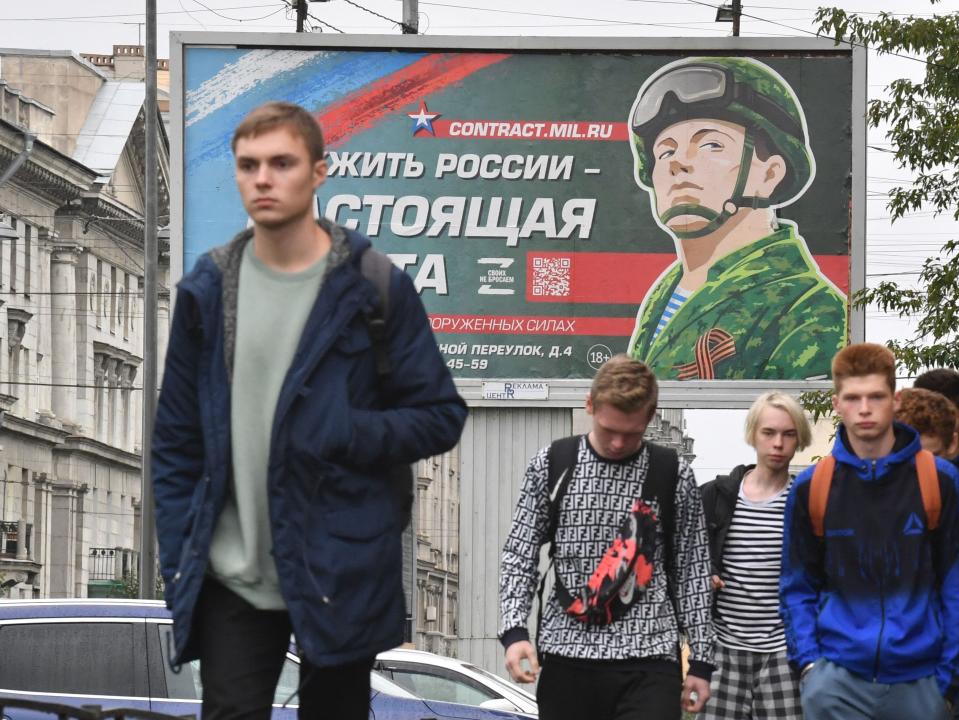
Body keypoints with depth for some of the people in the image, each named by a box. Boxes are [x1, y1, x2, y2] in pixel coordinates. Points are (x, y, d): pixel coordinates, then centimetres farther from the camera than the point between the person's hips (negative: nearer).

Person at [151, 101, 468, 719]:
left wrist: (346, 436, -19)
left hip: (342, 574, -2)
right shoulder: (208, 291, 5)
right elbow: (177, 441, 10)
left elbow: (441, 416, -2)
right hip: (232, 579, 2)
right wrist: (177, 561, 2)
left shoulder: (373, 289, -4)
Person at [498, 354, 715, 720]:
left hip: (647, 661, -1)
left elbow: (692, 572, 8)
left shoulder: (673, 475, 3)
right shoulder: (550, 465, 4)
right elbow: (520, 556, 6)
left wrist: (700, 661, 6)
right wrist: (514, 631, -9)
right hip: (567, 656, 1)